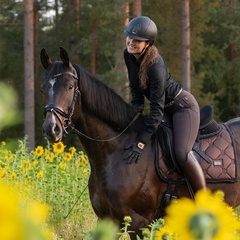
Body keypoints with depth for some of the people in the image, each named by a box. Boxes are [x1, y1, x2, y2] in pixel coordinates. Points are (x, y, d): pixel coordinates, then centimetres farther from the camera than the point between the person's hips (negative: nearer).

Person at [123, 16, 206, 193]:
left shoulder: (155, 66, -34)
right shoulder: (129, 55, -11)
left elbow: (157, 109, -34)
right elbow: (136, 87, 3)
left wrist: (141, 143, -35)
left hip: (183, 106, -9)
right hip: (166, 108, 9)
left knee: (182, 153, -26)